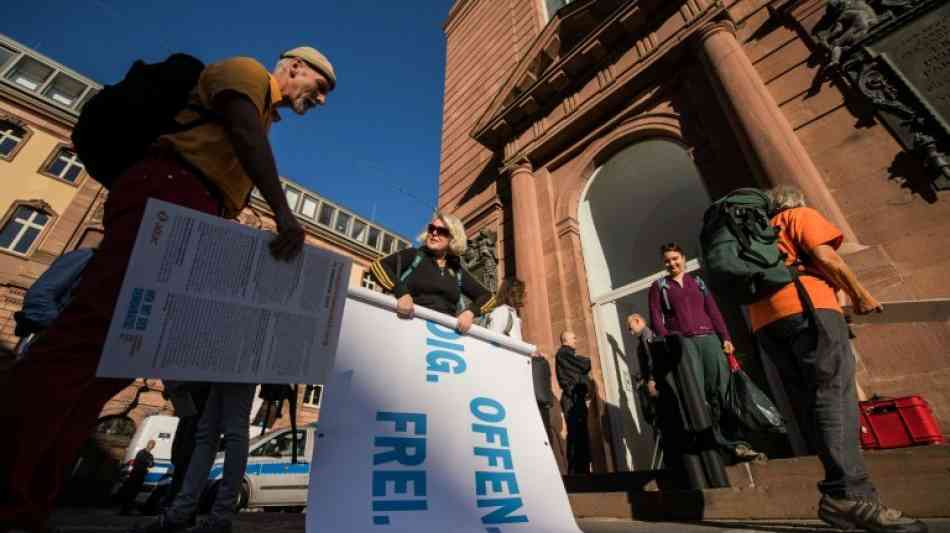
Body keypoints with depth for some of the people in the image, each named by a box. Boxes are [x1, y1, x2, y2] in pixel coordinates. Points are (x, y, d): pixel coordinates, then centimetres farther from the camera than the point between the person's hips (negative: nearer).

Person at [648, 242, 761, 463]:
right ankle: (726, 443, -7)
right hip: (681, 341, -3)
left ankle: (731, 440, -1)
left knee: (722, 387, -8)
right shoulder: (659, 286, 12)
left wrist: (726, 337, 3)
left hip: (708, 337, 3)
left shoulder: (697, 282, 21)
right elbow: (656, 318, 2)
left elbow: (713, 311, 15)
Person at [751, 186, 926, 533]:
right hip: (804, 306, -6)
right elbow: (824, 257, -1)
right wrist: (860, 294, 6)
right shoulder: (801, 215, 15)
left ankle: (842, 493, 1)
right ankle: (850, 495, -27)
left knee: (812, 402, 4)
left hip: (765, 320, 7)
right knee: (834, 394, -17)